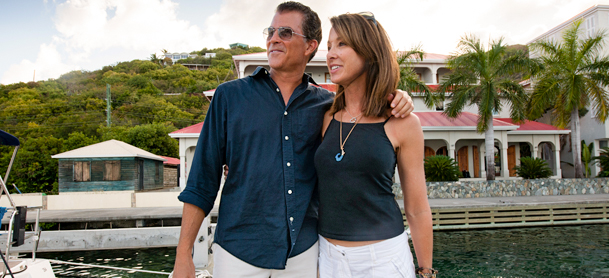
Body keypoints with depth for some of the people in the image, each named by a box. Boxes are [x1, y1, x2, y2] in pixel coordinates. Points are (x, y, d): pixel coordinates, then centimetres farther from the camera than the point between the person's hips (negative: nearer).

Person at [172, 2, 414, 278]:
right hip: (238, 252, -1)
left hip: (304, 251, 2)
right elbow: (202, 182, -1)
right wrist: (183, 256, -5)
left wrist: (396, 98, -3)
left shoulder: (325, 103, 3)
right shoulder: (230, 95, -1)